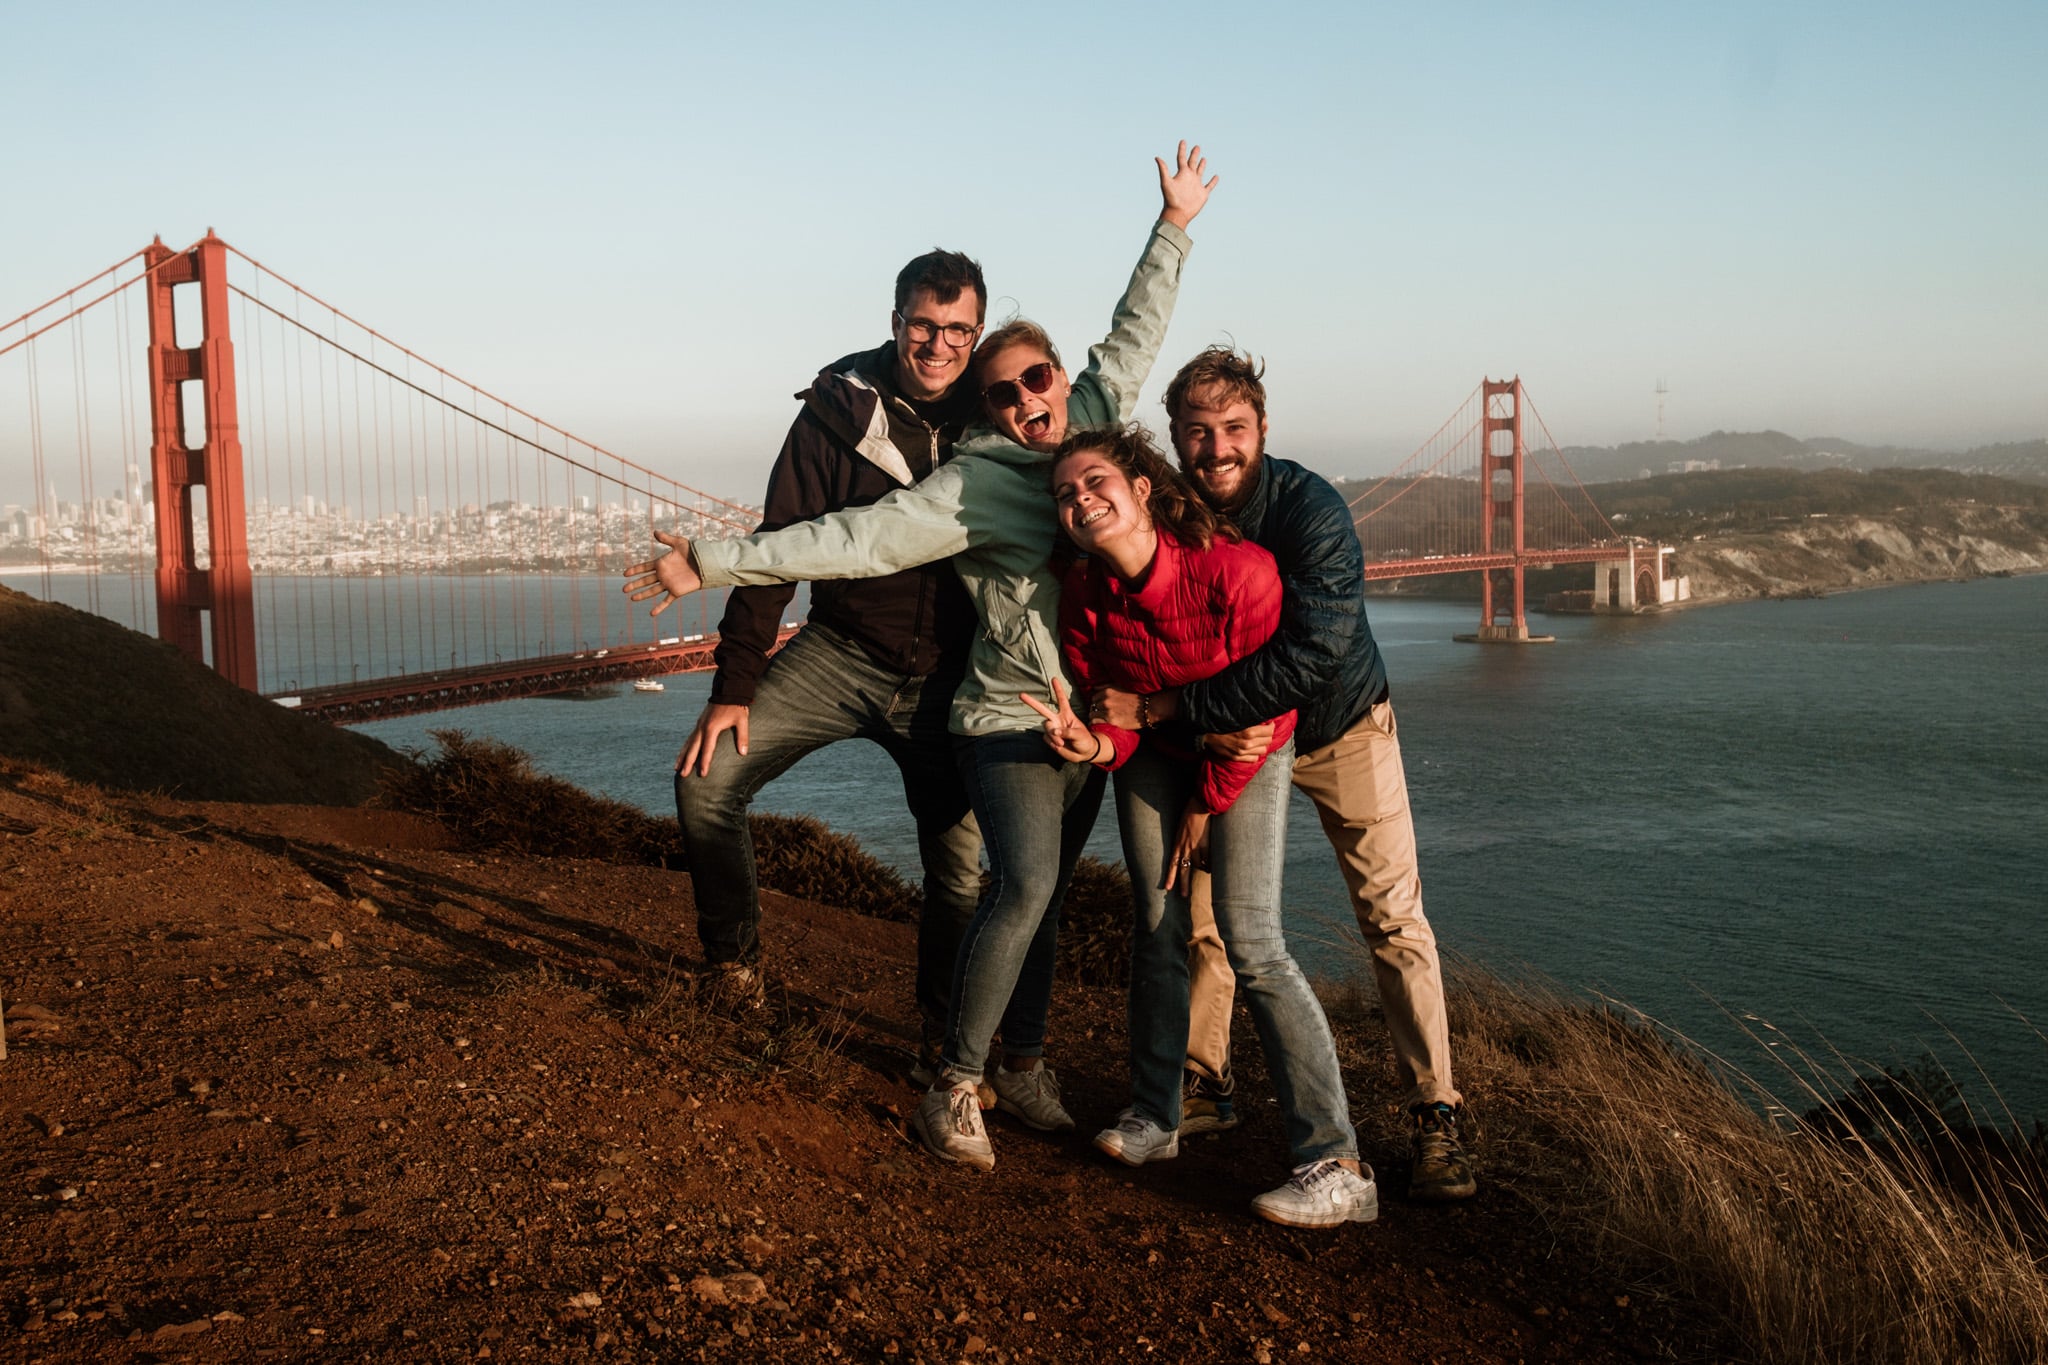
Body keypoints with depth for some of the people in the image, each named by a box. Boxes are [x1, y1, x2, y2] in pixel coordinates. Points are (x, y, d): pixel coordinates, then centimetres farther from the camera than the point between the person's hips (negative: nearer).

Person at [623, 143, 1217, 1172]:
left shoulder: (1094, 420, 3)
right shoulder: (975, 483, -15)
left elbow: (1134, 332, 18)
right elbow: (856, 539, -21)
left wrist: (1174, 225, 25)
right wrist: (716, 563, -28)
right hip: (1010, 719, -6)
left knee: (1038, 895, 13)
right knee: (1024, 888, -19)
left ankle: (1023, 1069, 25)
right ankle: (953, 1089, -7)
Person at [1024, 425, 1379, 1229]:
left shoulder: (1237, 569, -31)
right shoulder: (1083, 596, -18)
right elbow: (1108, 707, -6)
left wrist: (1205, 807, -10)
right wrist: (1092, 744, -31)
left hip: (1247, 752, -4)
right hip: (1152, 749, 4)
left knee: (1249, 936, -15)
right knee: (1156, 923, 1)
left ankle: (1337, 1168, -14)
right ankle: (1154, 1117, 19)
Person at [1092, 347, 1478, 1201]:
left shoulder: (1312, 510, -30)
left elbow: (1304, 661, -38)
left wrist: (1159, 708, -36)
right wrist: (1205, 729, -25)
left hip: (1340, 724, -4)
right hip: (1229, 736, 4)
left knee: (1392, 918, -6)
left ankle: (1434, 1116, 3)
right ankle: (1202, 1082, 22)